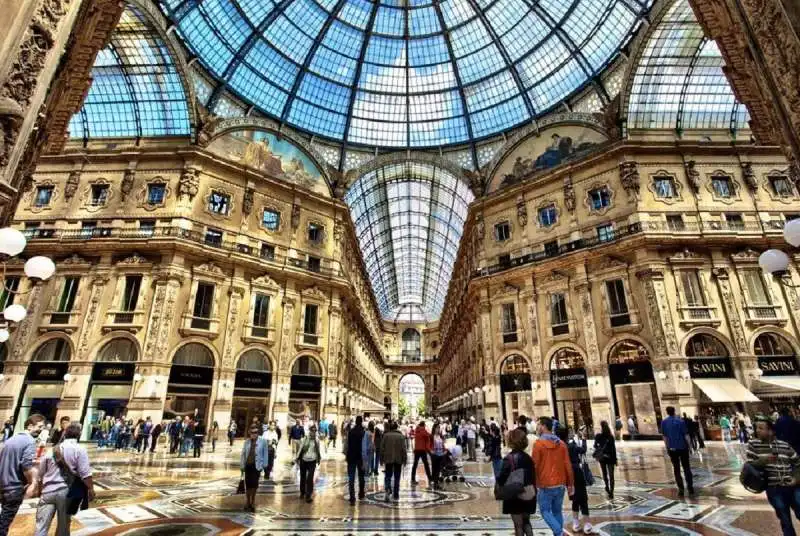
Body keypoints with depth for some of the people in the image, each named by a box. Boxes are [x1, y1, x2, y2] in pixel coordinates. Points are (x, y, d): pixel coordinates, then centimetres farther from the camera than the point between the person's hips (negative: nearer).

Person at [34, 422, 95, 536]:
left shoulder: (53, 449, 8)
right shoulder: (79, 449, -8)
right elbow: (85, 474, -13)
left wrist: (40, 491, 30)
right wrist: (90, 489, -4)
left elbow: (40, 474, 16)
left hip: (48, 491, 3)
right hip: (66, 491, -3)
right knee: (63, 525, 14)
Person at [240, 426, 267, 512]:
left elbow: (265, 453, -3)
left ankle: (253, 502, 25)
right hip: (248, 465, 3)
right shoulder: (247, 441, 2)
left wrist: (263, 465, -4)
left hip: (256, 465, -3)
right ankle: (248, 502, 28)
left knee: (254, 484, 2)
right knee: (248, 484, 9)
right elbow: (243, 454, 7)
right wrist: (242, 466, 5)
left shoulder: (262, 441, -7)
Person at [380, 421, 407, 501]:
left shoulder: (386, 435, -4)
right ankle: (396, 495, 15)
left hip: (388, 459, 0)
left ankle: (388, 490, -16)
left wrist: (382, 458, 9)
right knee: (397, 477, 12)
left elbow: (382, 447, -1)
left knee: (388, 476, 9)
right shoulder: (400, 436, -6)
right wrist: (405, 459, 2)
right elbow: (403, 449, -7)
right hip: (398, 459, 0)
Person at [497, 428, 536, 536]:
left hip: (515, 496, -5)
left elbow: (502, 478, -20)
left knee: (518, 525, 8)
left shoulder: (509, 458, -18)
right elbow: (533, 476, 4)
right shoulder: (528, 458, -1)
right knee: (526, 522, 22)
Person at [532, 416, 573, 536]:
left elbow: (534, 466, -12)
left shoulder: (538, 443, -13)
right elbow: (568, 466, 4)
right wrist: (570, 484, 12)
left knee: (545, 511, 8)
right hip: (560, 485, 5)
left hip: (545, 486, -5)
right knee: (557, 511, 17)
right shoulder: (561, 443, 3)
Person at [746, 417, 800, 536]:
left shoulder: (784, 445, 3)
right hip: (774, 488, -1)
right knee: (785, 521, 8)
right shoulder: (753, 444, -2)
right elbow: (749, 465, -4)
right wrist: (764, 460, -20)